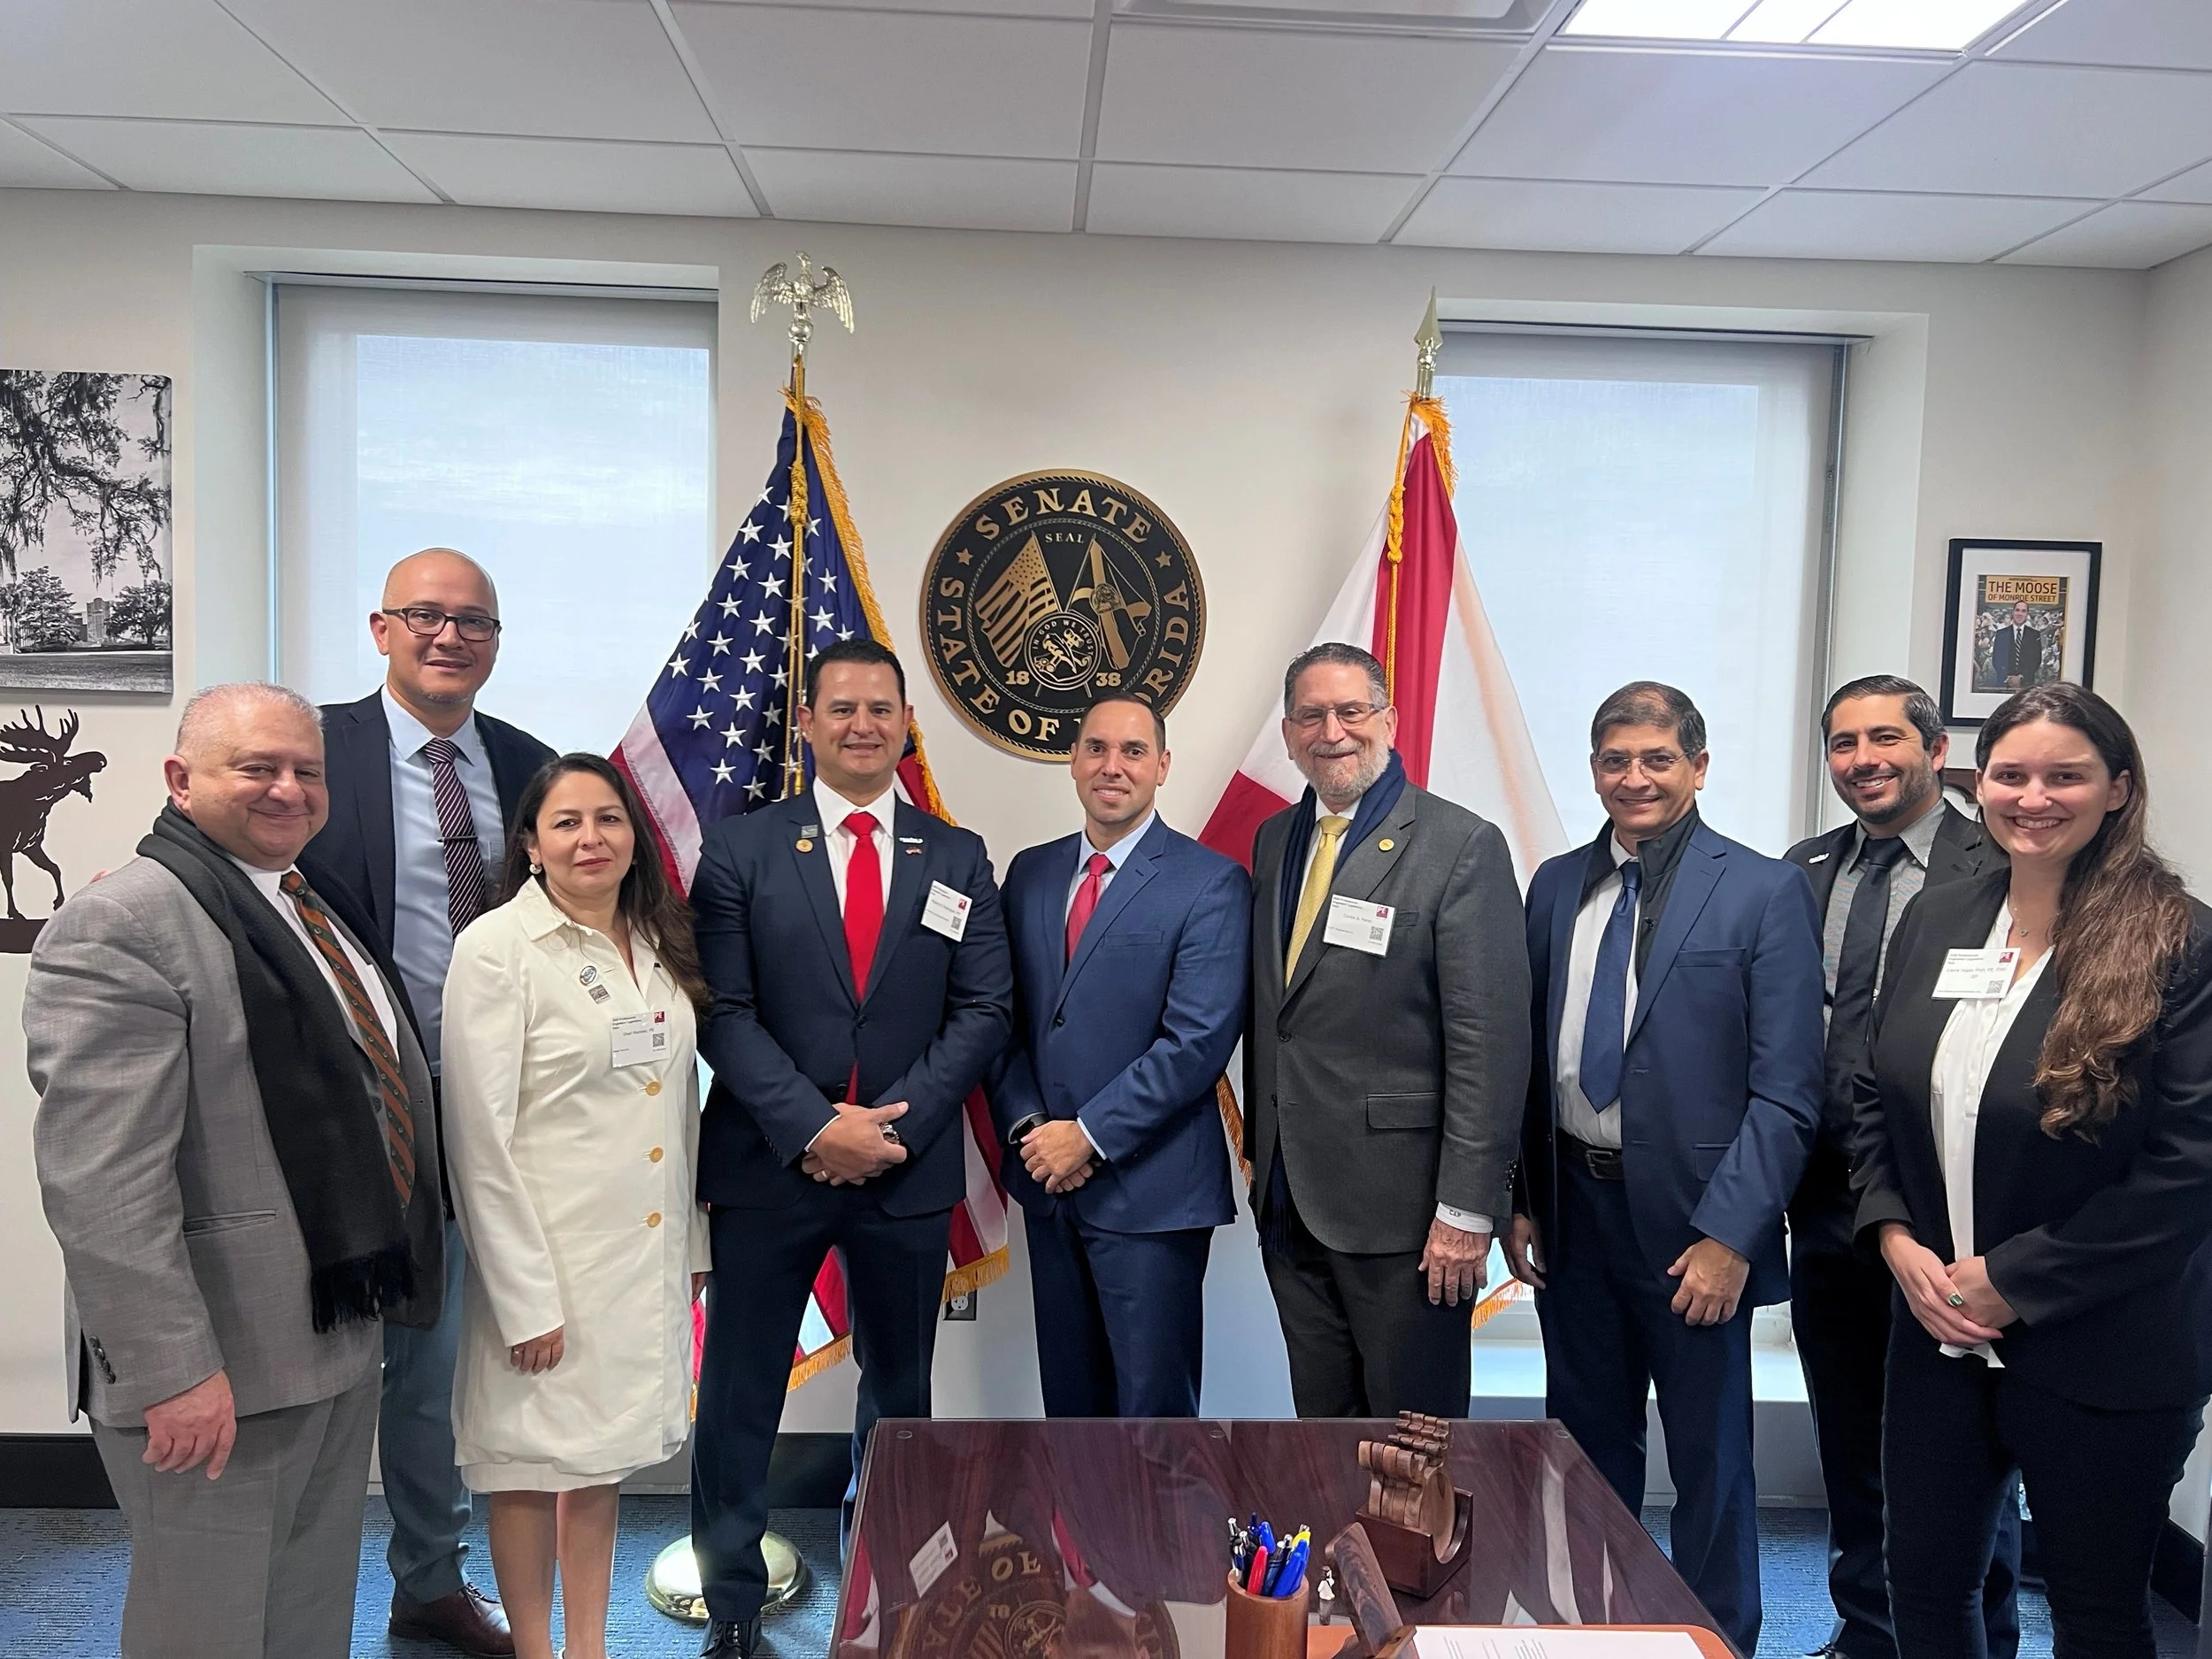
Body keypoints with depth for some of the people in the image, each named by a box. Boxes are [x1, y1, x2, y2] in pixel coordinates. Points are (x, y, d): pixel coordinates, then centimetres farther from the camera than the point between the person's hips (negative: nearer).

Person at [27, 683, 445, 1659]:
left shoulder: (313, 911, 11)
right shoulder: (121, 926, -17)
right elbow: (101, 1180, -24)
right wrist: (171, 1370, -25)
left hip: (342, 1338, 8)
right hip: (214, 1374, -8)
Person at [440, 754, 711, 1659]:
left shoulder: (659, 944, 6)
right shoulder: (496, 949, -13)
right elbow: (480, 1138, -15)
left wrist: (691, 1243, 10)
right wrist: (524, 1297, -16)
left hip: (649, 1254, 6)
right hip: (549, 1255, -5)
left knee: (604, 1458, 18)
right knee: (532, 1463, 11)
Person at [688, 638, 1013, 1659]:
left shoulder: (958, 860, 5)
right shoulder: (739, 851, -1)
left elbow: (984, 1011, -1)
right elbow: (724, 1013, -7)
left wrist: (894, 1124, -12)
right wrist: (815, 1126, -17)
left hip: (907, 1167, 2)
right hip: (769, 1163, -2)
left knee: (900, 1392, 15)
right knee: (739, 1395, 7)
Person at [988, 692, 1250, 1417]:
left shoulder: (1211, 883, -8)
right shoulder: (1030, 872, 9)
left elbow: (1198, 1039, -16)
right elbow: (1004, 1017, 9)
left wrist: (1090, 1135, -15)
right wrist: (1027, 1127, -5)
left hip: (1150, 1188, -5)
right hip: (1047, 1177, 5)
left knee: (1153, 1401, 4)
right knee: (1069, 1393, 17)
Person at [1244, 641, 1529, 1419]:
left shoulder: (1462, 846, -11)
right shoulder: (1274, 841, 10)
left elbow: (1490, 1041, -15)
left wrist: (1466, 1210, -17)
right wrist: (1260, 1151, 13)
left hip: (1402, 1208, -6)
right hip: (1290, 1202, 6)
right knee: (1319, 1423, 18)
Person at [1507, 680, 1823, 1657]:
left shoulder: (1765, 893, -8)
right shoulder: (1557, 886, 6)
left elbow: (1787, 1091, -11)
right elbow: (1530, 1055, 9)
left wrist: (1730, 1235, -16)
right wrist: (1520, 1198, 5)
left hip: (1690, 1220, -4)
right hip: (1571, 1207, 4)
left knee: (1708, 1458, 12)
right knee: (1587, 1440, 18)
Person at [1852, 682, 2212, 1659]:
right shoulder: (1934, 922, 3)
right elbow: (1874, 1096, 10)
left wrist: (2013, 1280, -15)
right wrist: (1895, 1236, -5)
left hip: (2100, 1359, -4)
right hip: (1939, 1338, 4)